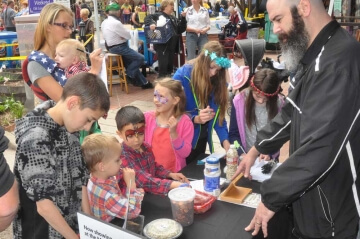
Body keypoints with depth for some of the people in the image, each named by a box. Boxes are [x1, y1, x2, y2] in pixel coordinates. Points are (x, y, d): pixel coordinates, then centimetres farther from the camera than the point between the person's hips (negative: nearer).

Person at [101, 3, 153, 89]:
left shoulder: (104, 22, 7)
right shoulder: (116, 23, -22)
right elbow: (128, 35, -16)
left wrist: (121, 36, 1)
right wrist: (123, 35, 4)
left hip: (111, 47, 10)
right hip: (119, 47, -10)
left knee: (132, 61, 14)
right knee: (140, 58, -10)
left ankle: (143, 82, 17)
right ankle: (129, 75, 3)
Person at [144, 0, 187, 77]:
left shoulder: (173, 18, 20)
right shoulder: (158, 15, -1)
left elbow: (181, 30, 15)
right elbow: (148, 18, -13)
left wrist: (183, 18, 5)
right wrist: (151, 23, -33)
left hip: (172, 45, 7)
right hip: (162, 45, -7)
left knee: (170, 65, 13)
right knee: (163, 65, -8)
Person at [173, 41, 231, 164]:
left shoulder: (217, 81, -6)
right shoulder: (182, 76, -20)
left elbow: (219, 114, -6)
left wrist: (225, 140, -18)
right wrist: (196, 119, -32)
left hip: (201, 138, 5)